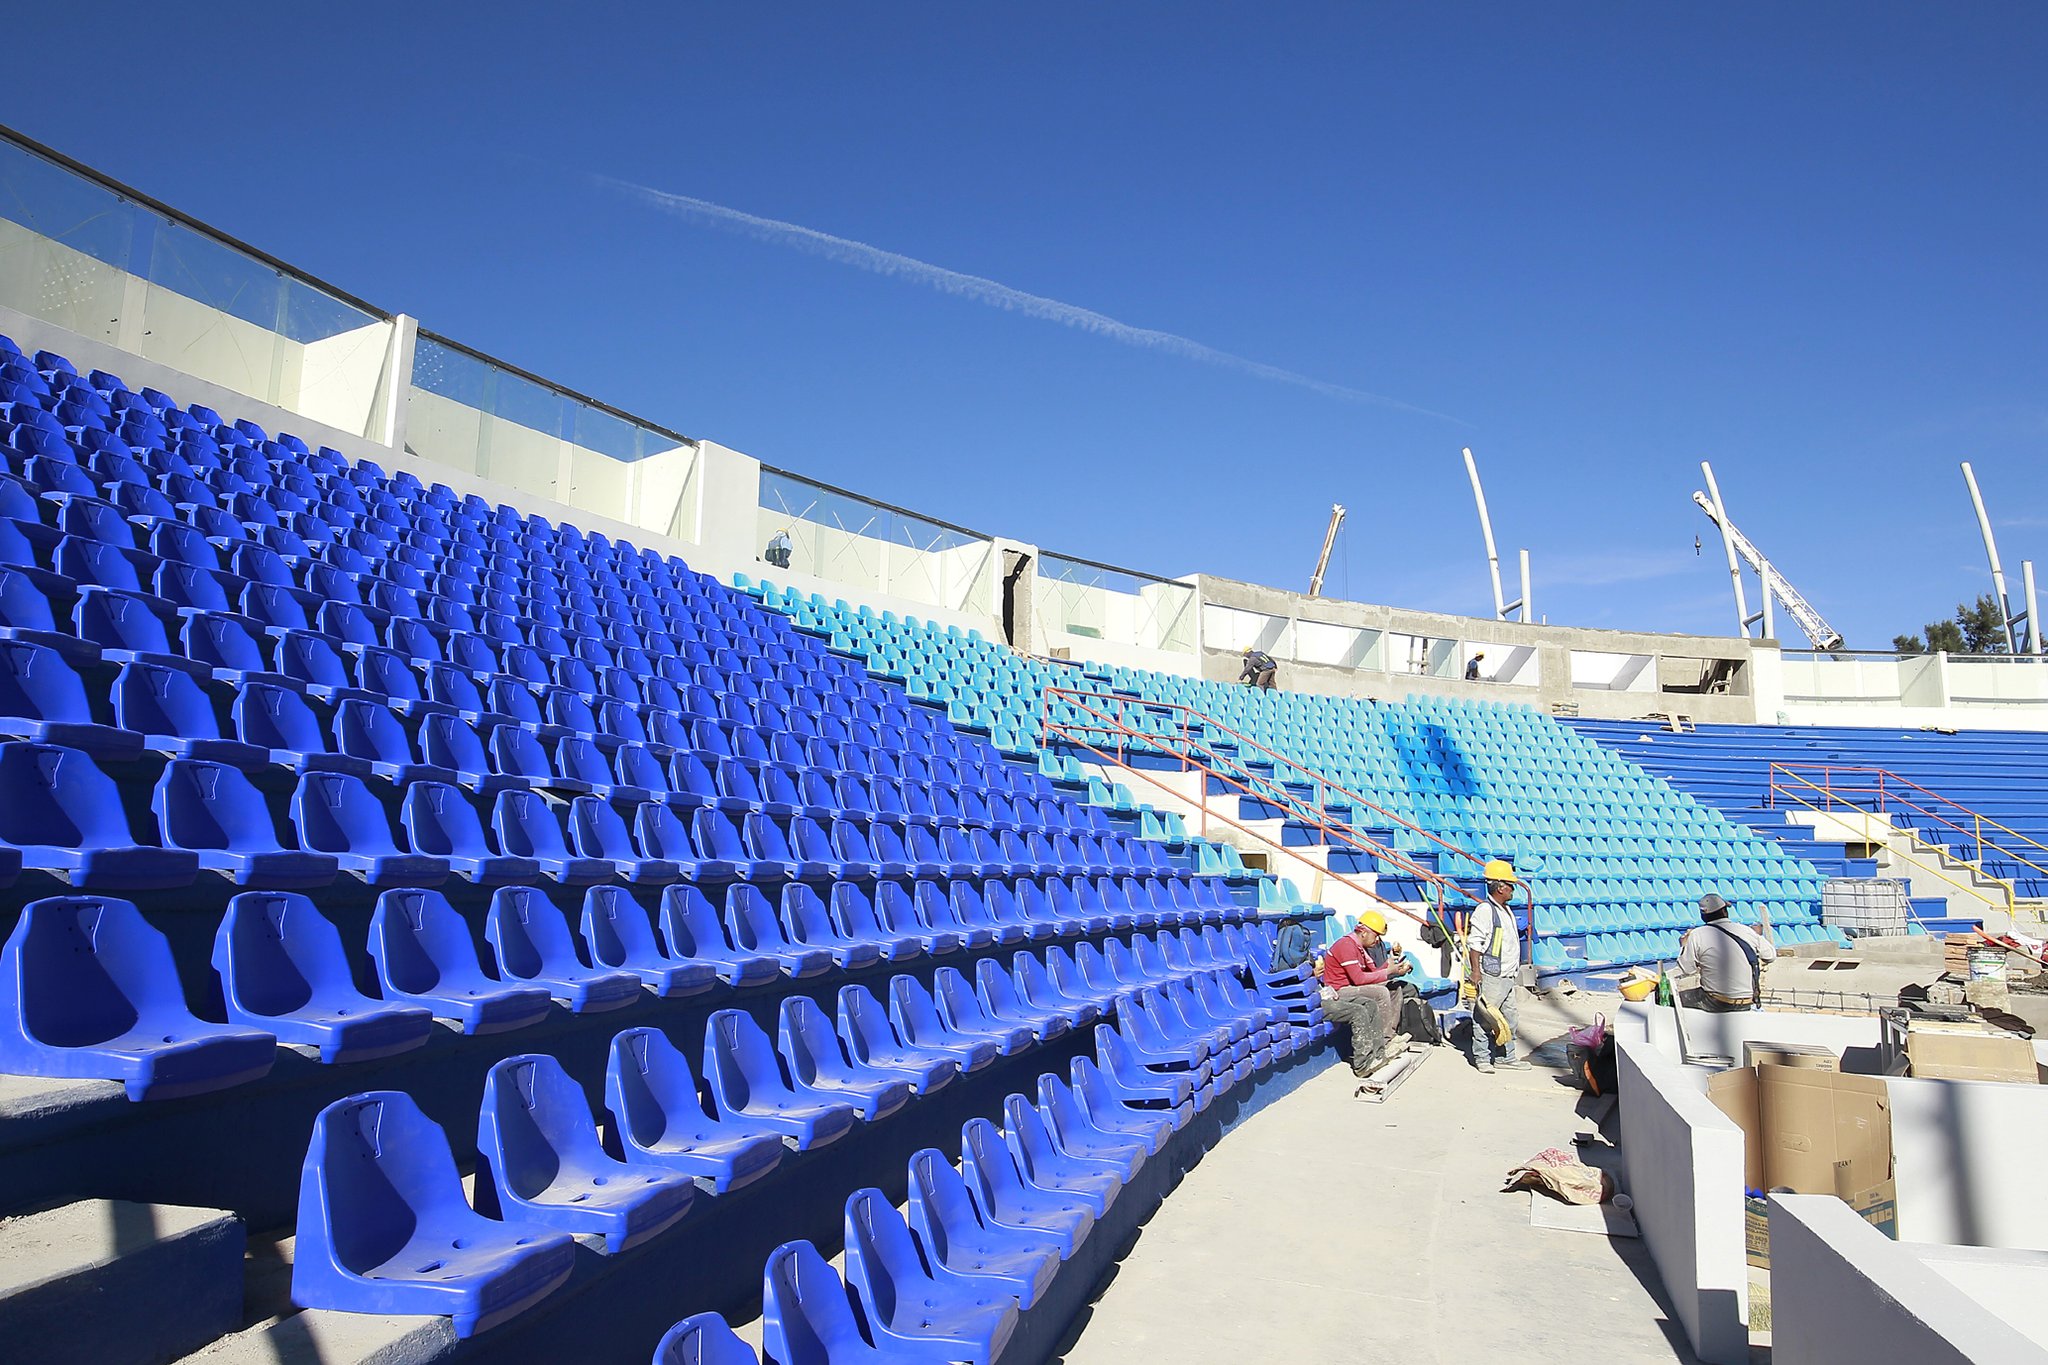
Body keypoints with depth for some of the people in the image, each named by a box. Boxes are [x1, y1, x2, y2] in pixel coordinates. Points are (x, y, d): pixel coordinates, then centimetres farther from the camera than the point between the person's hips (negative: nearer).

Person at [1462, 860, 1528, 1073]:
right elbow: (1474, 943, -18)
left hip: (1506, 977, 10)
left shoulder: (1506, 910, 16)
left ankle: (1508, 1057, 24)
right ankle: (1482, 1058, 4)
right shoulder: (1484, 910, -15)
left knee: (1508, 1017, 15)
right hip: (1490, 977, -10)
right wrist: (1475, 971, -21)